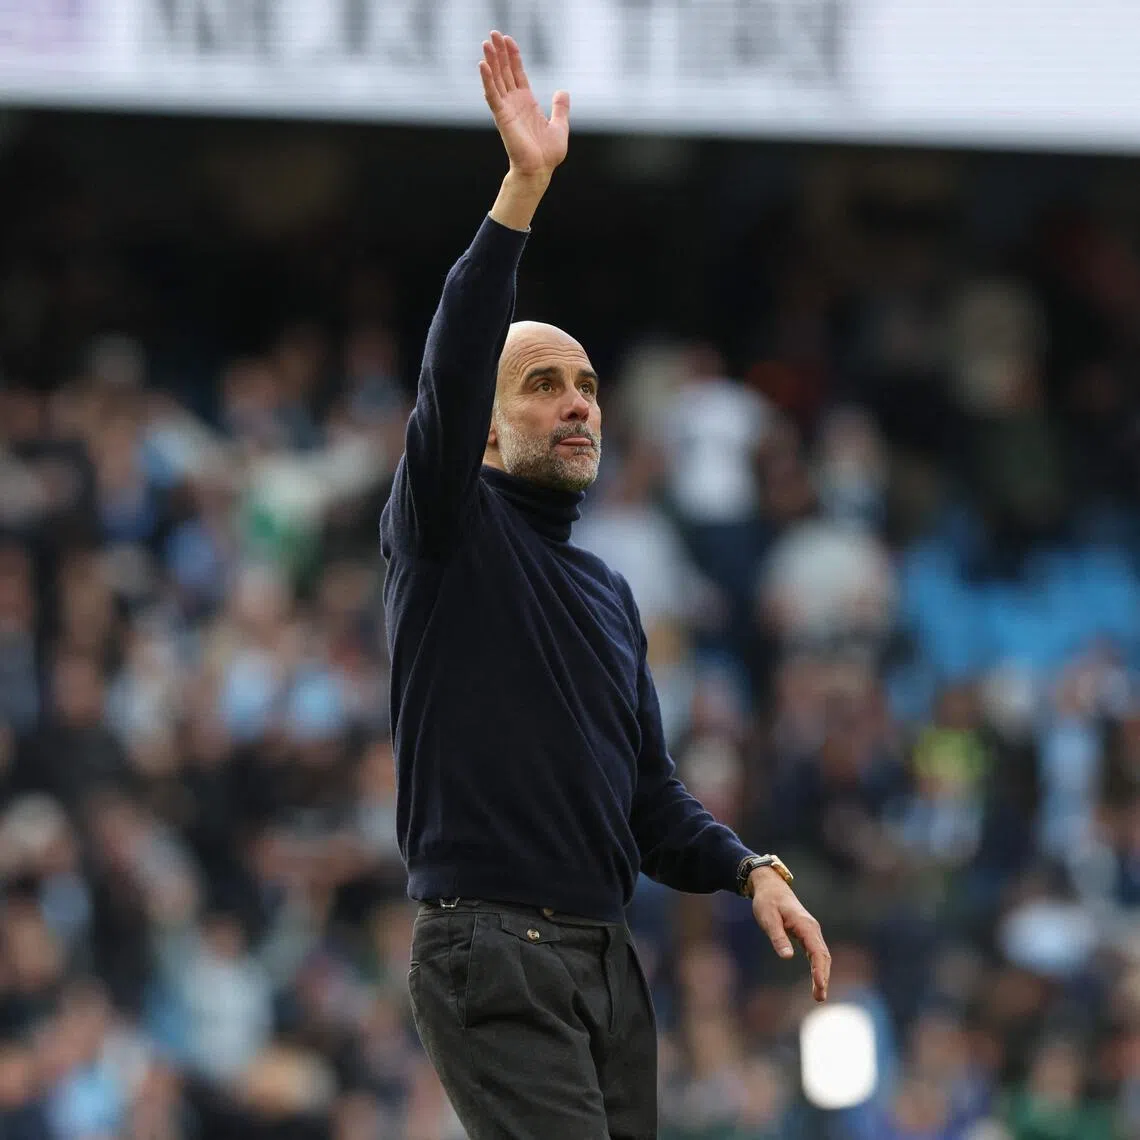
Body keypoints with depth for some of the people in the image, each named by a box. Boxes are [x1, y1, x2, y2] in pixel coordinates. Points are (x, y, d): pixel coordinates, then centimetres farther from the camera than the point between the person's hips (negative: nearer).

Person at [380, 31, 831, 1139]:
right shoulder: (450, 532, 1)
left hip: (606, 959, 7)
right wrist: (523, 188, -27)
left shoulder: (609, 591, 21)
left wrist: (749, 870, 2)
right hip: (490, 954, -7)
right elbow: (448, 375, -18)